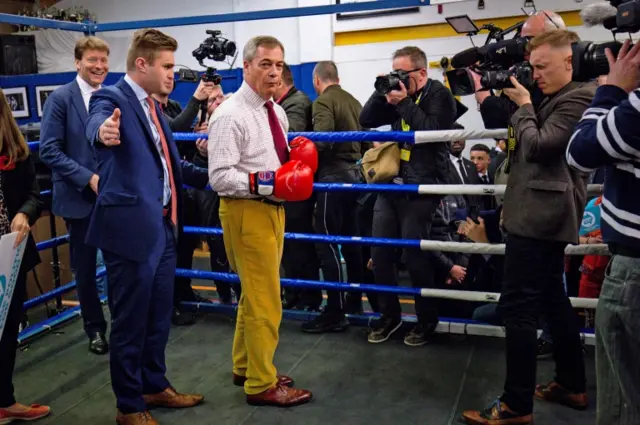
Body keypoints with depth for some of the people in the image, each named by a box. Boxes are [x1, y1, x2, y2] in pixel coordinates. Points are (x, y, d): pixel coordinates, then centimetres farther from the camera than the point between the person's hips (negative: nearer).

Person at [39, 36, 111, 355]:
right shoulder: (60, 98, -6)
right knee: (85, 267, 10)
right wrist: (88, 178, -18)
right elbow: (49, 150, -11)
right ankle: (95, 328, 27)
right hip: (79, 197, -2)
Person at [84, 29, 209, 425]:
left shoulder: (155, 106, 15)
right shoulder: (112, 98, -10)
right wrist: (104, 132, -57)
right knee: (131, 321, 4)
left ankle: (155, 386, 37)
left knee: (160, 317, 19)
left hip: (164, 228, 8)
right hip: (132, 229, -8)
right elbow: (96, 122, -34)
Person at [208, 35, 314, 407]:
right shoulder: (230, 115, -16)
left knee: (254, 293, 19)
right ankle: (262, 384, 12)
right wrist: (265, 183, -29)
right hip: (247, 212, -9)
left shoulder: (277, 112, 10)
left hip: (273, 209, 9)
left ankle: (245, 367, 35)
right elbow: (220, 177, -21)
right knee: (265, 299, -3)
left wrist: (298, 171, -1)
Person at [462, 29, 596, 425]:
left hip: (542, 215, -11)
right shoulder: (557, 98, 18)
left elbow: (537, 146, -20)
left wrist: (524, 105, -7)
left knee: (518, 305, -10)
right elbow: (522, 140, 19)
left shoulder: (580, 97, -13)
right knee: (552, 298, 17)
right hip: (542, 213, 11)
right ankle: (572, 385, 29)